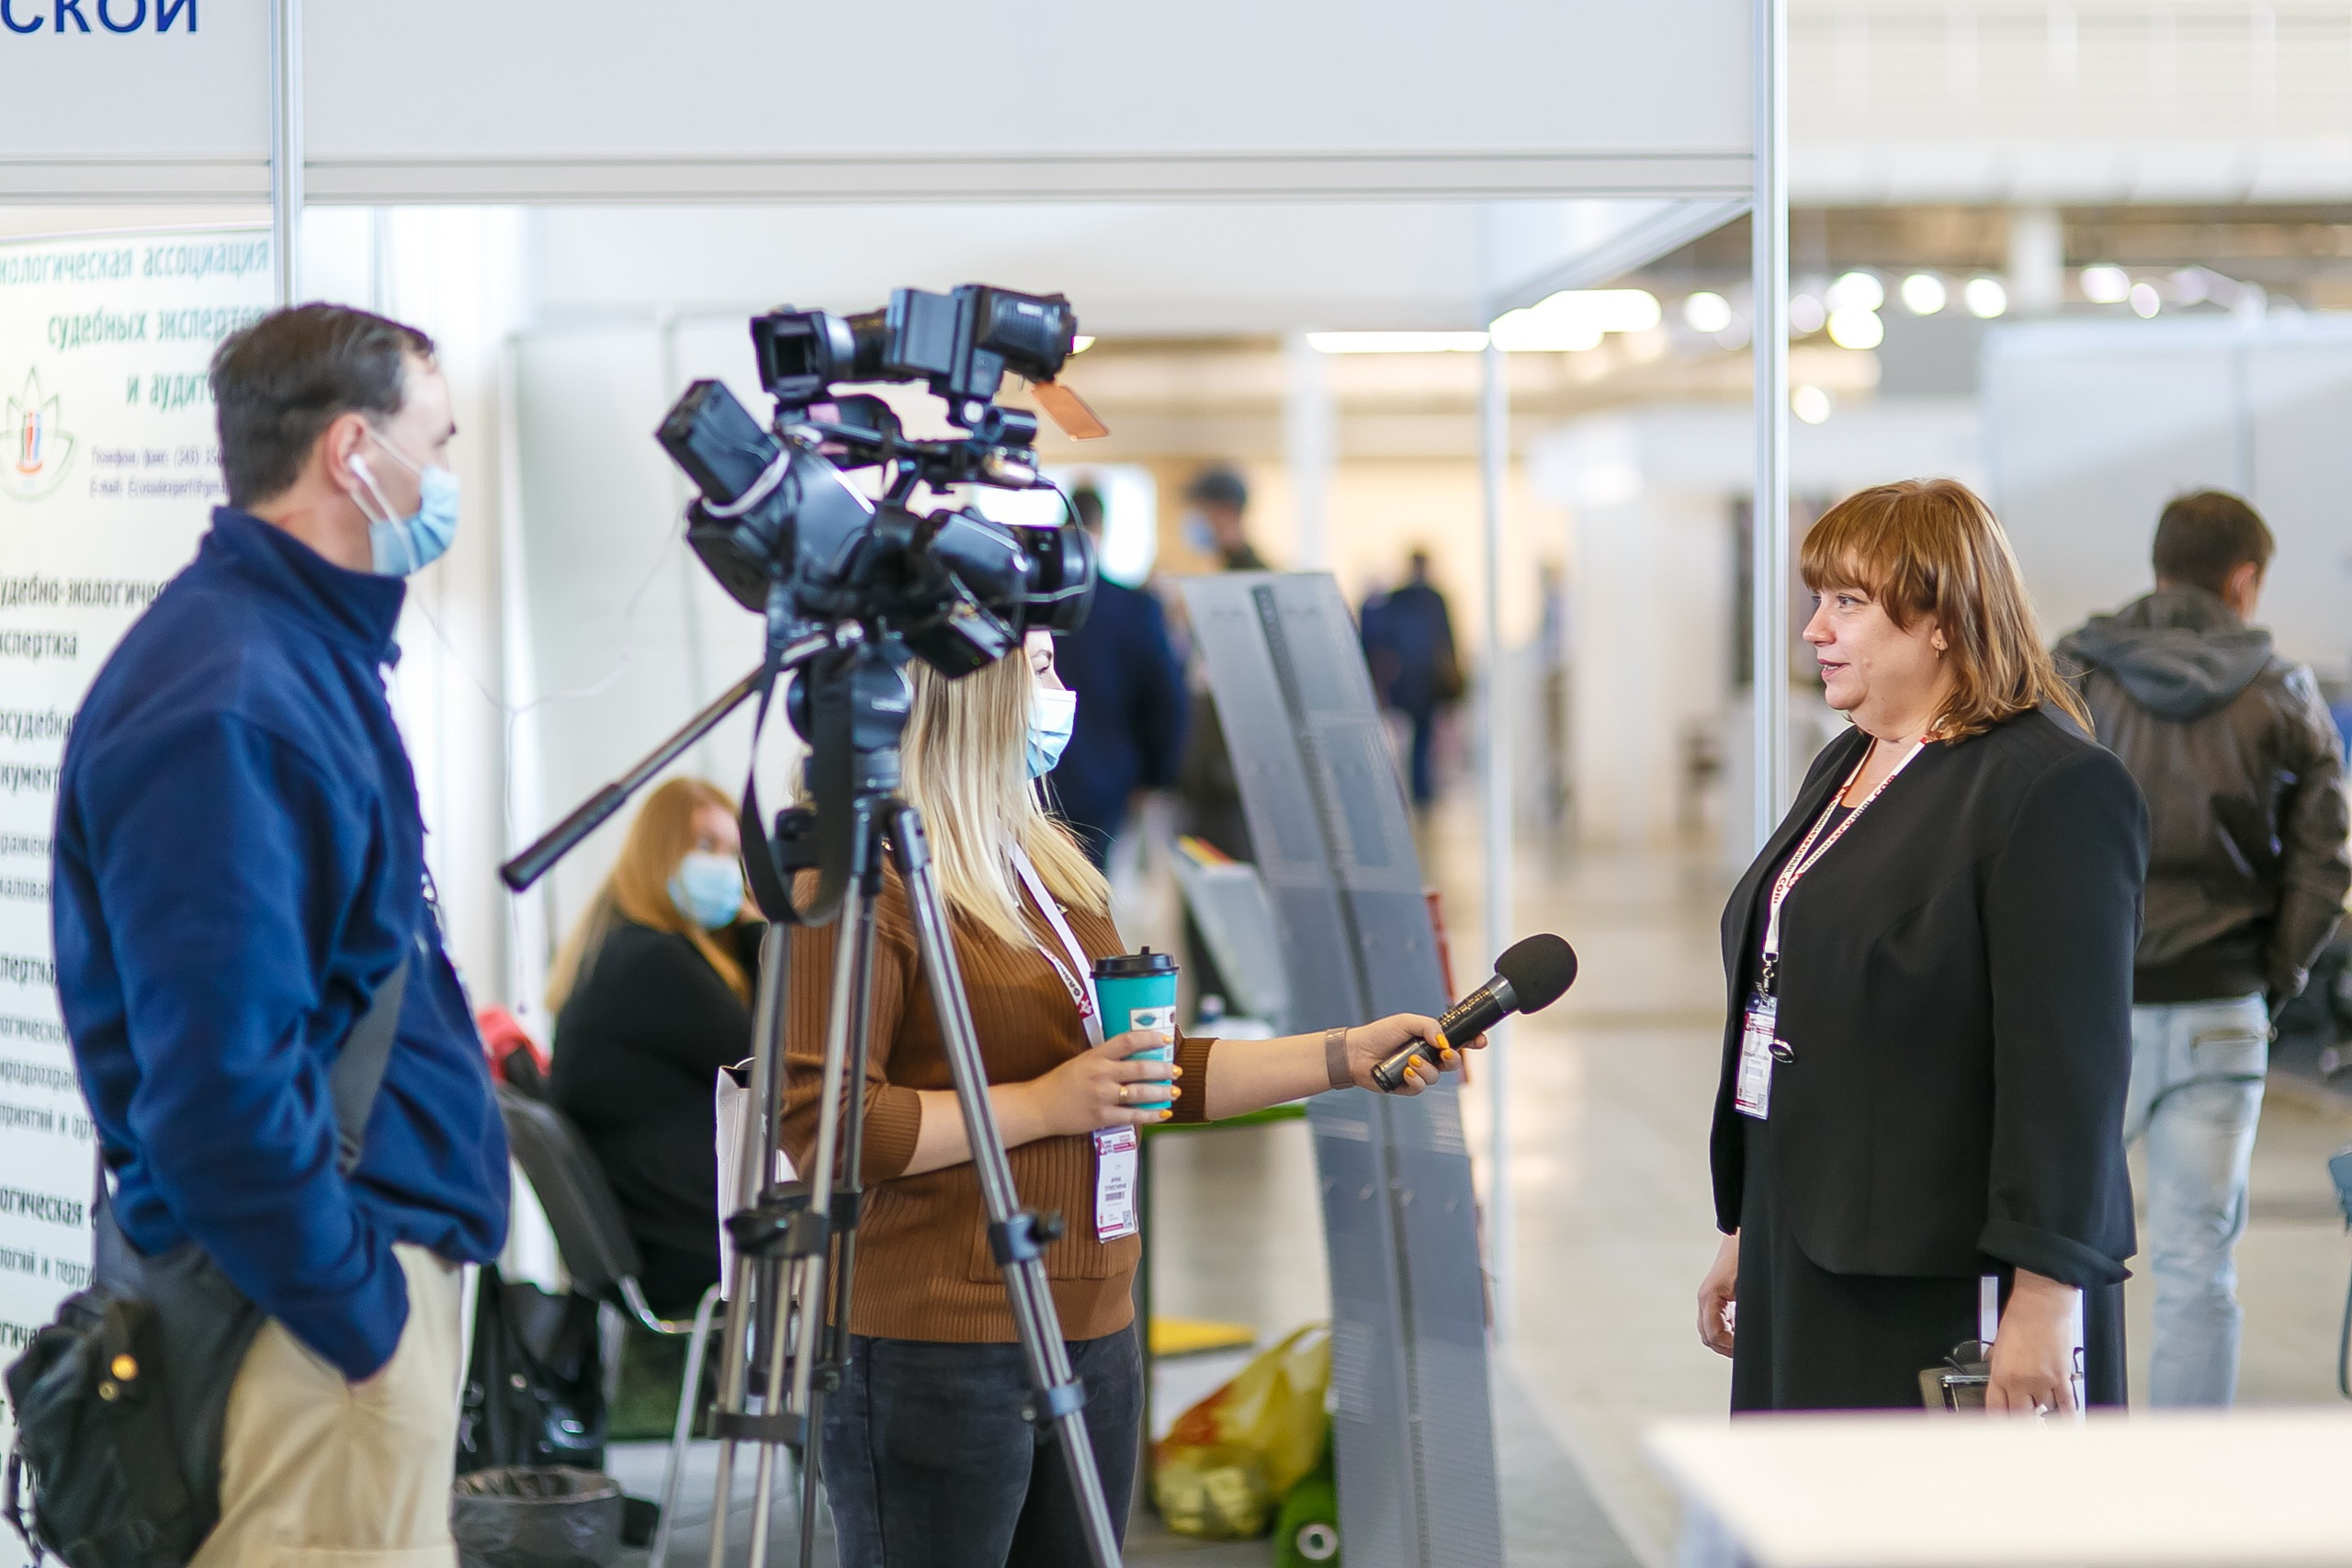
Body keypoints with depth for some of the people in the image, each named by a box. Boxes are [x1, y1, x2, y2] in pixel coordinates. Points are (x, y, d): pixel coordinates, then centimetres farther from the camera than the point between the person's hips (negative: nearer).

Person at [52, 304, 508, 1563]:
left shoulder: (305, 652, 13)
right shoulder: (223, 705, -19)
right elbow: (219, 1077, -24)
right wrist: (358, 1315, -19)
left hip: (380, 1250, 10)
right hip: (321, 1312, -10)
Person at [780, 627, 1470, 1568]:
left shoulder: (1045, 862, 17)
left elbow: (1139, 1074, 21)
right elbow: (819, 1126, -19)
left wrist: (1345, 1056, 16)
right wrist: (1041, 1107, -16)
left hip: (1091, 1339, 8)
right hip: (935, 1350, -8)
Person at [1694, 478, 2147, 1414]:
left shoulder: (2056, 789, -13)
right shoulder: (1846, 771, 17)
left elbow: (2068, 1065, -19)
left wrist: (2043, 1297, -22)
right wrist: (1744, 1233, 21)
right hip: (1810, 1262, 9)